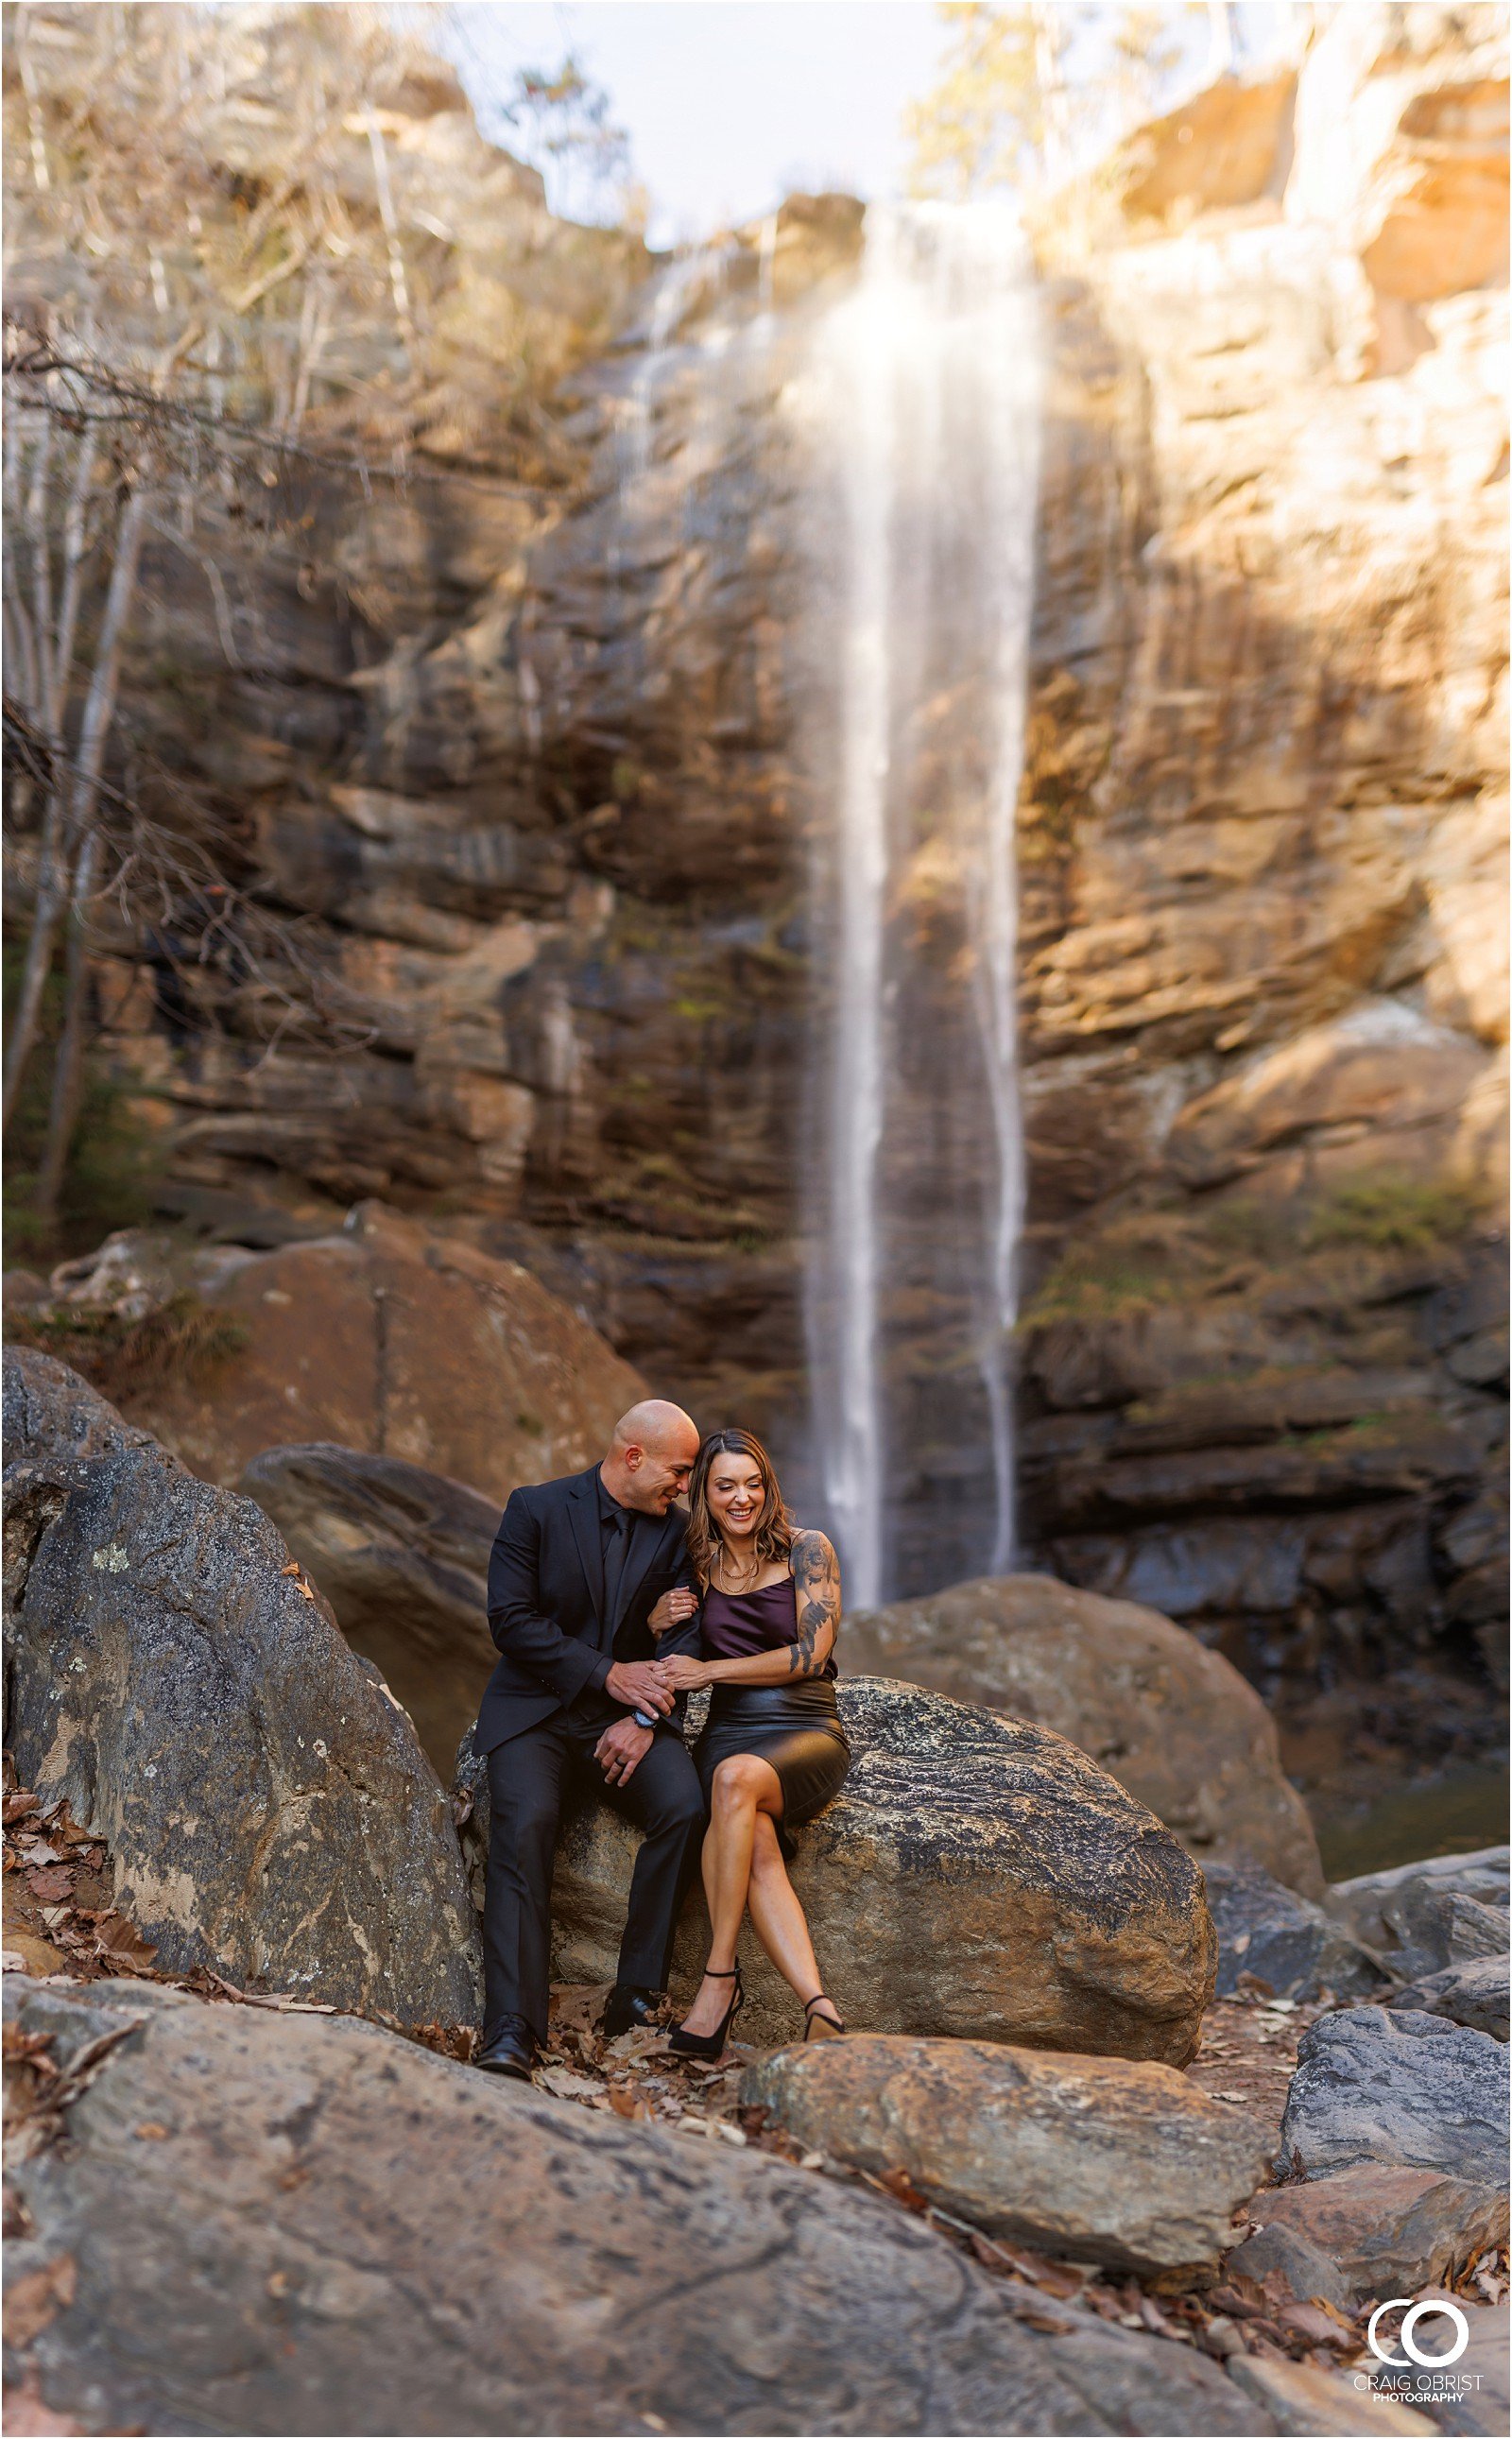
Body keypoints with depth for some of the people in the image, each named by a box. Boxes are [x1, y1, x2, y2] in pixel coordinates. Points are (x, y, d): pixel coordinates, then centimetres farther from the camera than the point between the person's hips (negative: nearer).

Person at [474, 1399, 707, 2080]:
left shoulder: (676, 1528, 6)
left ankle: (637, 1996, -14)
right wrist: (609, 1673, -16)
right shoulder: (536, 1508, -3)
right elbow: (510, 1619, -10)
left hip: (629, 1711, 3)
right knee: (525, 1824, -29)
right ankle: (511, 2031, -27)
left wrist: (645, 1717, -14)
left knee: (685, 1806, -25)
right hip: (535, 1706, -2)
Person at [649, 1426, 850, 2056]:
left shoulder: (806, 1550, 1)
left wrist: (707, 1669, -10)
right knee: (758, 1848, -32)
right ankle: (819, 2008, -40)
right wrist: (660, 1622, -3)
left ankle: (719, 1977, -30)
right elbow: (661, 1660, 22)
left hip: (808, 1733, -2)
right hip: (728, 1730, 3)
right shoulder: (697, 1565, 12)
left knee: (737, 1777, -38)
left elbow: (810, 1655, -7)